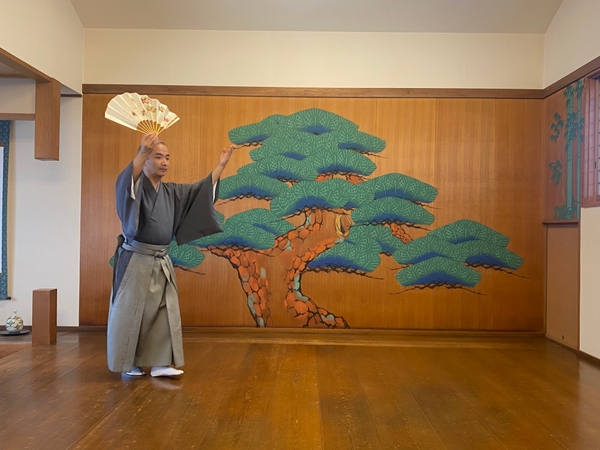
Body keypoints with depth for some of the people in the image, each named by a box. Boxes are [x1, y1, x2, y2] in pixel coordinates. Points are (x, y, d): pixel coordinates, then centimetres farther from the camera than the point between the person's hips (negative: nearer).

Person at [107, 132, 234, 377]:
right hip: (135, 260, -6)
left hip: (161, 262, 6)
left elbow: (202, 191, 13)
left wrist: (220, 165, 3)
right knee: (130, 311, 3)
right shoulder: (135, 186, -9)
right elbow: (126, 181, -33)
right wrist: (142, 153, -50)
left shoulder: (172, 192, 11)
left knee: (163, 312, 4)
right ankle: (128, 363, 17)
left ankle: (159, 362, 10)